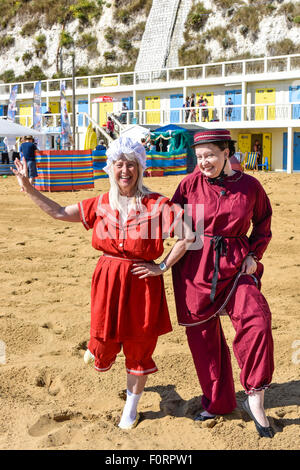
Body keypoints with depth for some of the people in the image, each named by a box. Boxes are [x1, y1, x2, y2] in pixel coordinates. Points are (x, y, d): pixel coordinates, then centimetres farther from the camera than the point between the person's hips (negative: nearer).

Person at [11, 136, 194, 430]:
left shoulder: (156, 204, -10)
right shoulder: (101, 204, 2)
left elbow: (188, 236, -12)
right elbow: (59, 212, 8)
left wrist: (162, 267, -11)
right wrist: (27, 188, 4)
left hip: (142, 282, -2)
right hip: (108, 280, 3)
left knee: (139, 347, 9)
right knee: (105, 344, 10)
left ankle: (131, 406, 30)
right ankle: (99, 348, 51)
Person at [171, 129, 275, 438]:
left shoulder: (249, 186, 0)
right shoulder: (191, 184, -1)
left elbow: (263, 221, 16)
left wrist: (254, 254, 5)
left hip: (235, 265, -1)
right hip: (196, 267, 1)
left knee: (256, 321, -21)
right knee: (203, 335, 7)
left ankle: (255, 400, -6)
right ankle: (217, 402, 26)